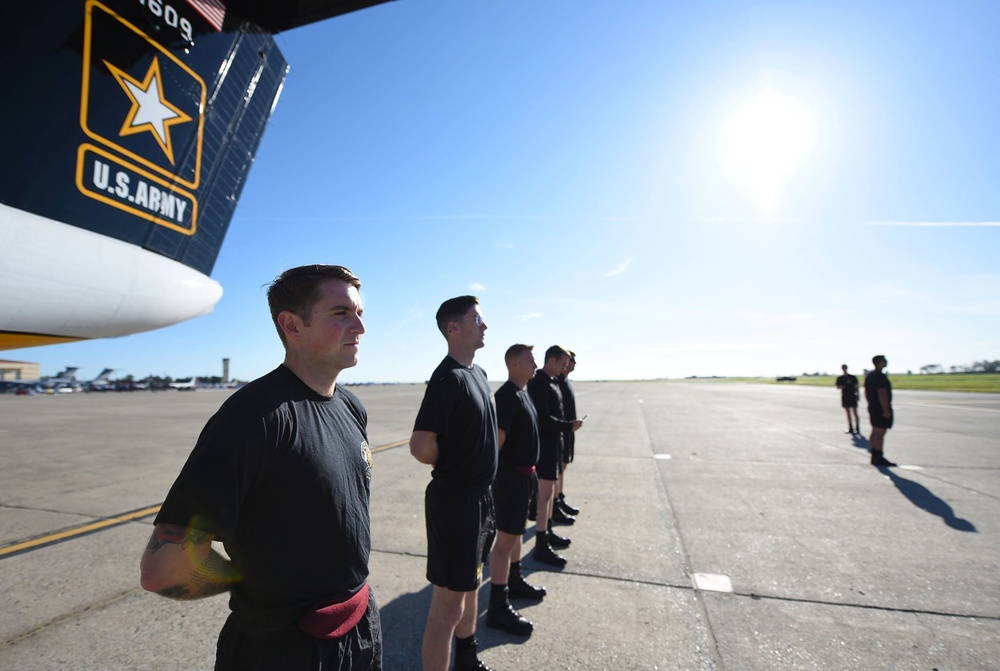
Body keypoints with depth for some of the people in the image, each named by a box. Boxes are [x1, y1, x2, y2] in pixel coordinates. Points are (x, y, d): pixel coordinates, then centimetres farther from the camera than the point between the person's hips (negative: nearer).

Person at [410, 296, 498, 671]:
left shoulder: (478, 373, 7)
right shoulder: (448, 377, -22)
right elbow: (421, 447, -29)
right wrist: (451, 466, -11)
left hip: (480, 496, 10)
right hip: (454, 500, -9)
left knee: (471, 583, 26)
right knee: (448, 605, 5)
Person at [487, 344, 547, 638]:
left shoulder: (523, 393, 10)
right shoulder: (506, 396, -22)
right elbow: (497, 439, -28)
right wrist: (499, 470, -19)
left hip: (523, 473, 10)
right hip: (510, 475, -10)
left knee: (516, 531, 23)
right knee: (506, 537, -2)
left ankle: (515, 581, 40)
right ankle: (498, 607, 10)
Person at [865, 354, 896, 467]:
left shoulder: (869, 376, 14)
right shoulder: (881, 376, -17)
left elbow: (866, 393, 20)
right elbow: (882, 394, -23)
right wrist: (886, 410, -21)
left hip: (873, 408, 10)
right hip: (882, 409, -10)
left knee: (875, 432, 14)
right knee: (880, 433, -7)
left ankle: (875, 457, 19)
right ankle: (879, 458, -6)